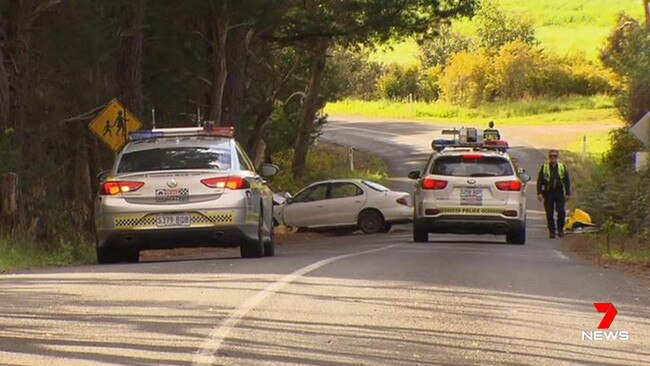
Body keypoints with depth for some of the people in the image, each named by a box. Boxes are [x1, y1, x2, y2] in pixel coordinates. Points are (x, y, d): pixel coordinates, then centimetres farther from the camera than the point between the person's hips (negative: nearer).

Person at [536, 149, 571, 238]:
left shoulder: (562, 167, 8)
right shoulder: (544, 167, 4)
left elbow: (567, 181, 12)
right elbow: (539, 181, 3)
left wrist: (567, 193, 6)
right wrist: (539, 193, -6)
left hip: (559, 192, 0)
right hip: (548, 192, 0)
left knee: (561, 211, -12)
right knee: (549, 213, 0)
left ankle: (560, 229, 5)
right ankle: (551, 231, 9)